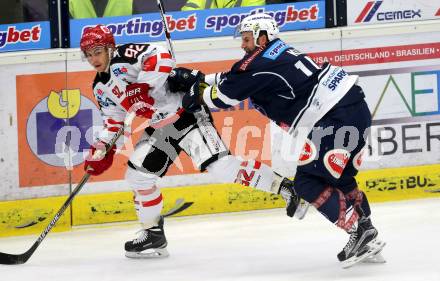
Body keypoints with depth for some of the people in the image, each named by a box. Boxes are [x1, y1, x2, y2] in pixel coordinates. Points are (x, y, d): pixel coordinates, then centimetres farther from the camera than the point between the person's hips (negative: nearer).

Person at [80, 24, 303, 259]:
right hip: (160, 128, 10)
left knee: (218, 165, -23)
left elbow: (161, 56, -31)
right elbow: (113, 121, 22)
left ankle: (283, 186, -18)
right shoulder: (101, 88, 13)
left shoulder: (124, 57, -15)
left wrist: (142, 87, -31)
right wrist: (100, 150, 12)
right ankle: (153, 234, 19)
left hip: (185, 113, -10)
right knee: (137, 175, 5)